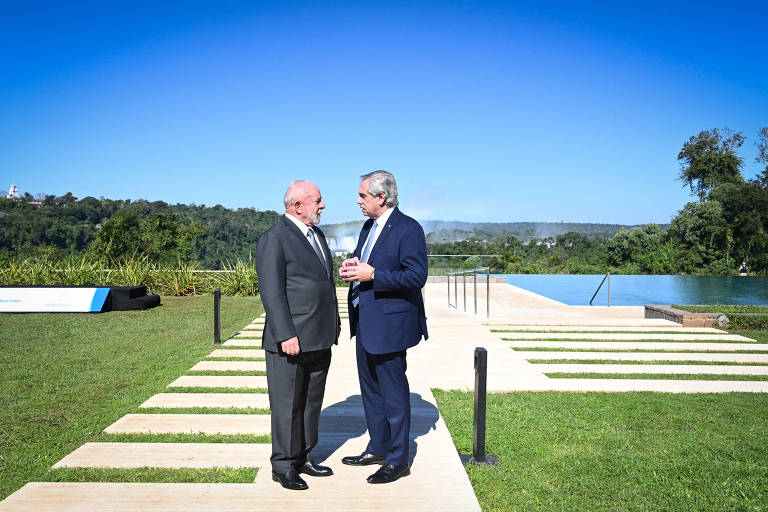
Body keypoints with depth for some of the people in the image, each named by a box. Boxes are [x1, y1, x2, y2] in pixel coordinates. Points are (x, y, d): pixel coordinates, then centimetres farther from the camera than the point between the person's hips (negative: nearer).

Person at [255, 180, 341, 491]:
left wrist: (335, 323, 18)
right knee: (287, 406, 3)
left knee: (312, 403, 16)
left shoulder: (317, 234, 15)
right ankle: (283, 466, 17)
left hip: (320, 340, 8)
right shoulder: (274, 239, -12)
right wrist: (285, 335, -22)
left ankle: (303, 458, 30)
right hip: (291, 342, -8)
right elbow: (271, 291, -17)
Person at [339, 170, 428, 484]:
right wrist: (351, 268, 0)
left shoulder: (408, 229, -14)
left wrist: (372, 274, -23)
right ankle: (378, 448, 33)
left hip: (389, 323, -9)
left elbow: (417, 276, -20)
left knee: (393, 391, 1)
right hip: (365, 322, 9)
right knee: (370, 389, 18)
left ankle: (397, 460, 14)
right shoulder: (369, 226, 14)